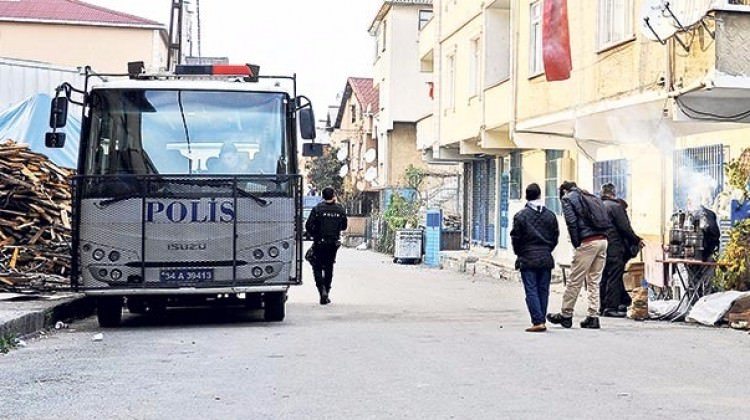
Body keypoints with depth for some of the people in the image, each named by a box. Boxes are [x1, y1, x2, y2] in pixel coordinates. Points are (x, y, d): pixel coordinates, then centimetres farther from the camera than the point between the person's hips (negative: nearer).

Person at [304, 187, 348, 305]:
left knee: (317, 267, 7)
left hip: (319, 243, -3)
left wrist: (314, 235, 8)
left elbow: (308, 226, -10)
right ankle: (326, 295, 15)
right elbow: (344, 226, 9)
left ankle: (322, 289, -15)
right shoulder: (340, 210, -1)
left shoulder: (318, 209, -11)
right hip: (334, 243, 3)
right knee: (329, 268, 13)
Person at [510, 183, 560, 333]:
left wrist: (519, 253, 12)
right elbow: (555, 237, 8)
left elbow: (516, 238, -4)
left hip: (527, 259, -3)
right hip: (546, 259, 4)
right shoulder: (550, 215, 4)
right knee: (543, 290, 9)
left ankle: (538, 322, -12)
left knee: (531, 291, -3)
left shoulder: (520, 216, -7)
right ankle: (541, 321, 13)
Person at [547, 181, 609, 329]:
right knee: (594, 281, 10)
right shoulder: (592, 196, 24)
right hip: (603, 240, 7)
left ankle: (566, 315, 8)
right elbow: (605, 220, 17)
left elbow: (572, 222, -7)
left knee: (575, 281, 1)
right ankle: (593, 317, 8)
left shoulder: (567, 198, 6)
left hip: (587, 242, -7)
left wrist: (576, 244, -2)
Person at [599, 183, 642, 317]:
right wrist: (637, 240, 1)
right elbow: (625, 227, -11)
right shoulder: (615, 206, -9)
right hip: (615, 247, -7)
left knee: (604, 278, 12)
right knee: (614, 277, -4)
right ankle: (612, 307, -7)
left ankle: (604, 307, 15)